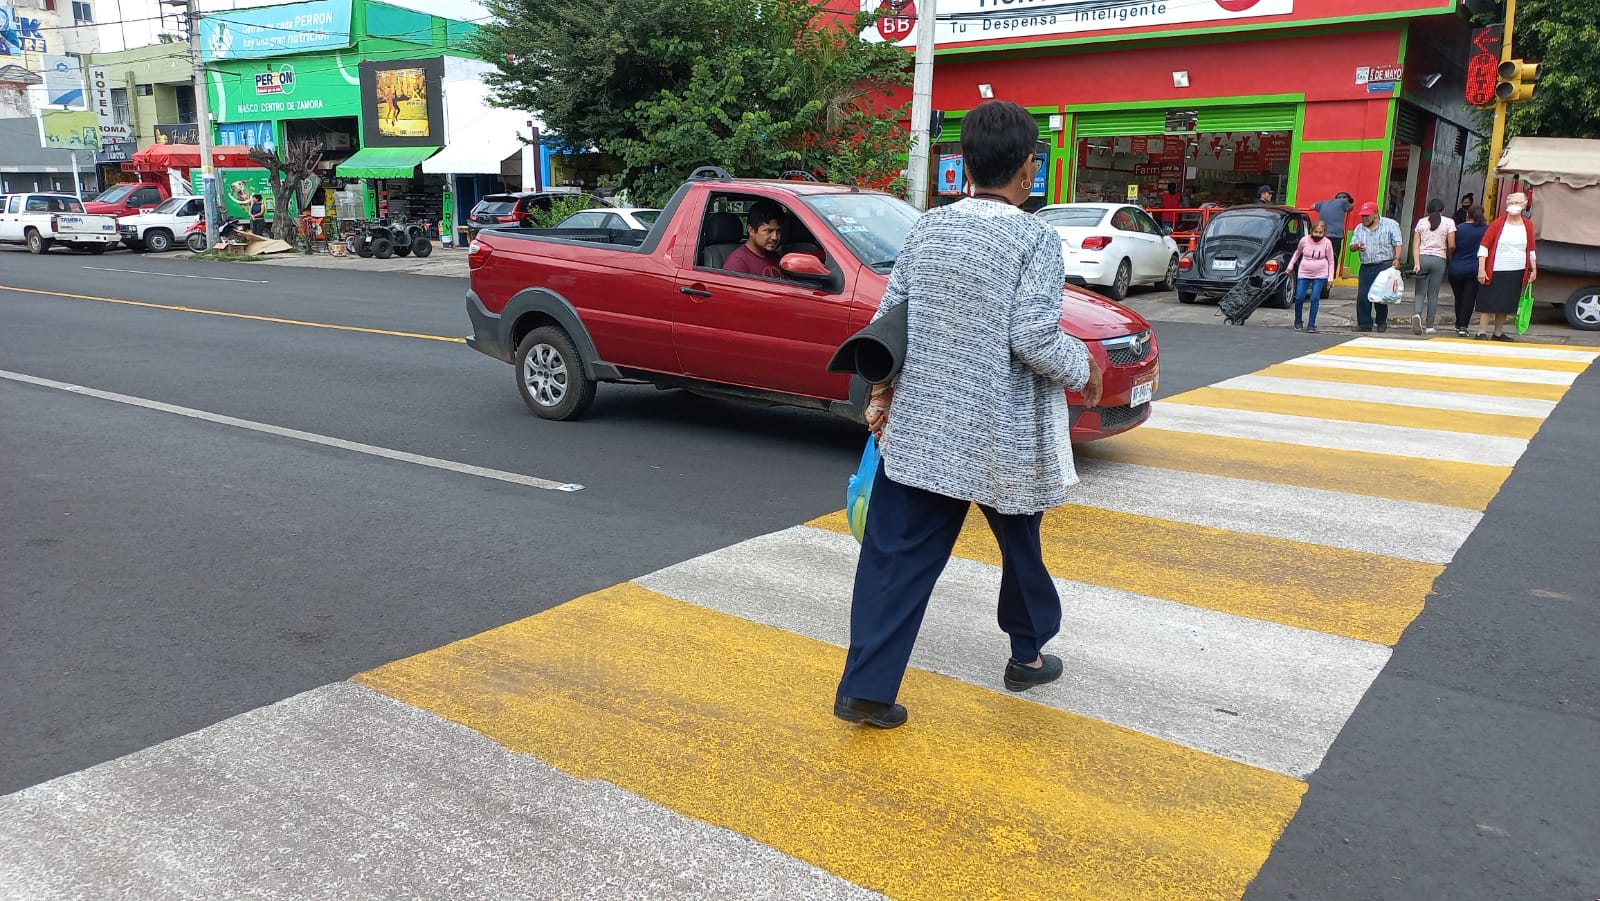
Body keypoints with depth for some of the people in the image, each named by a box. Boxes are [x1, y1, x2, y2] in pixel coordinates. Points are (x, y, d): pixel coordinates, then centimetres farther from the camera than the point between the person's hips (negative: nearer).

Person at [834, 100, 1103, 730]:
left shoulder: (928, 228, 4)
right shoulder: (1035, 238, -12)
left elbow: (888, 317, 8)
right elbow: (1033, 337, -19)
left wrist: (883, 392, 18)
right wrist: (1084, 371, -1)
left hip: (919, 425, 4)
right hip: (1003, 436, -3)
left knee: (896, 555, 6)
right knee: (1020, 544, 20)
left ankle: (866, 689, 4)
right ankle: (1028, 657, 39)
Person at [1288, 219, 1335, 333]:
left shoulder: (1327, 243, -8)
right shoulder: (1304, 240, -6)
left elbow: (1331, 261, -1)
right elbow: (1297, 253, 14)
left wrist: (1330, 278, -2)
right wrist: (1291, 266, 15)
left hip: (1320, 275, -1)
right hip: (1303, 273, 1)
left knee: (1315, 298, -8)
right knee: (1299, 298, -3)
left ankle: (1311, 324, -1)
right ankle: (1298, 321, 18)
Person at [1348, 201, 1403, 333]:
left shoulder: (1390, 224, 3)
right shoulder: (1359, 228, 16)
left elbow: (1398, 244, -3)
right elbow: (1352, 246, 13)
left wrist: (1396, 259, -17)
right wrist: (1357, 246, -12)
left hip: (1384, 266, -4)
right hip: (1366, 267, 4)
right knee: (1362, 297, -4)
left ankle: (1382, 323, 10)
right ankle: (1364, 324, 3)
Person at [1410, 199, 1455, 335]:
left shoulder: (1421, 221, 7)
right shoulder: (1449, 222, 1)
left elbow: (1415, 244, -1)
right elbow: (1451, 245, -4)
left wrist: (1417, 263, -5)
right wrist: (1448, 257, 16)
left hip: (1422, 257, 1)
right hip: (1439, 259, -1)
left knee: (1420, 292, 3)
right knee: (1433, 294, 4)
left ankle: (1417, 314, -26)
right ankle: (1429, 326, 6)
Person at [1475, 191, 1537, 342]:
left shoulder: (1528, 225, 8)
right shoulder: (1498, 223, -3)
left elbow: (1531, 250, 16)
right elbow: (1484, 246, -5)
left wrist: (1533, 269, 11)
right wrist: (1481, 269, -11)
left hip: (1517, 273, 4)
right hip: (1495, 271, -4)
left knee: (1506, 304, 9)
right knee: (1488, 302, -3)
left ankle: (1498, 333, 18)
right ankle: (1482, 332, 0)